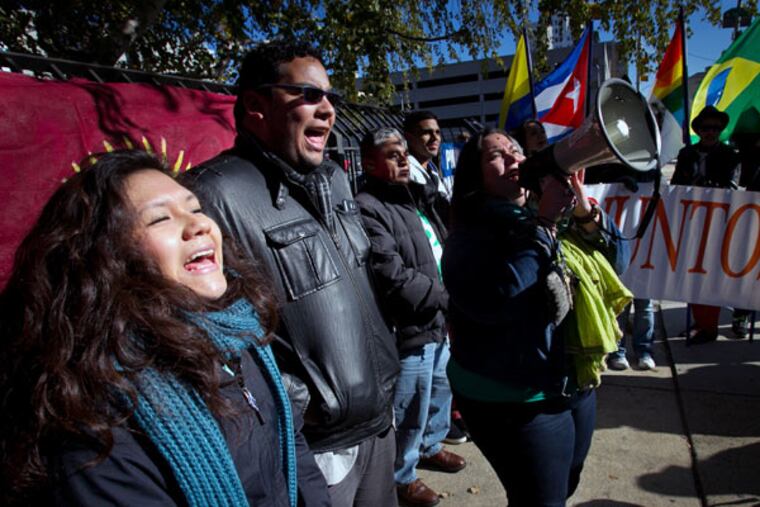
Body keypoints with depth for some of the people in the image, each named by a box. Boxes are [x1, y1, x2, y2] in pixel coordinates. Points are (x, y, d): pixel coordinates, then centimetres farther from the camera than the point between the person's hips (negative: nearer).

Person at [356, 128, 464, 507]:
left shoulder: (418, 198, 11)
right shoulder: (368, 209, -20)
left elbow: (444, 251, 17)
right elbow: (394, 278, -26)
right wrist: (448, 296, -16)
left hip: (439, 323, 9)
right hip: (410, 331, -9)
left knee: (441, 392, 27)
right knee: (411, 413, 9)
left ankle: (430, 446, 51)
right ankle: (402, 476, 34)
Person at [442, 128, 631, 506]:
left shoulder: (559, 218, 5)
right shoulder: (470, 236, -16)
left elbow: (617, 261, 3)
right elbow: (494, 301, -33)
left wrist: (585, 212, -13)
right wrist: (544, 224, -27)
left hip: (577, 385, 8)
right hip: (515, 401, -7)